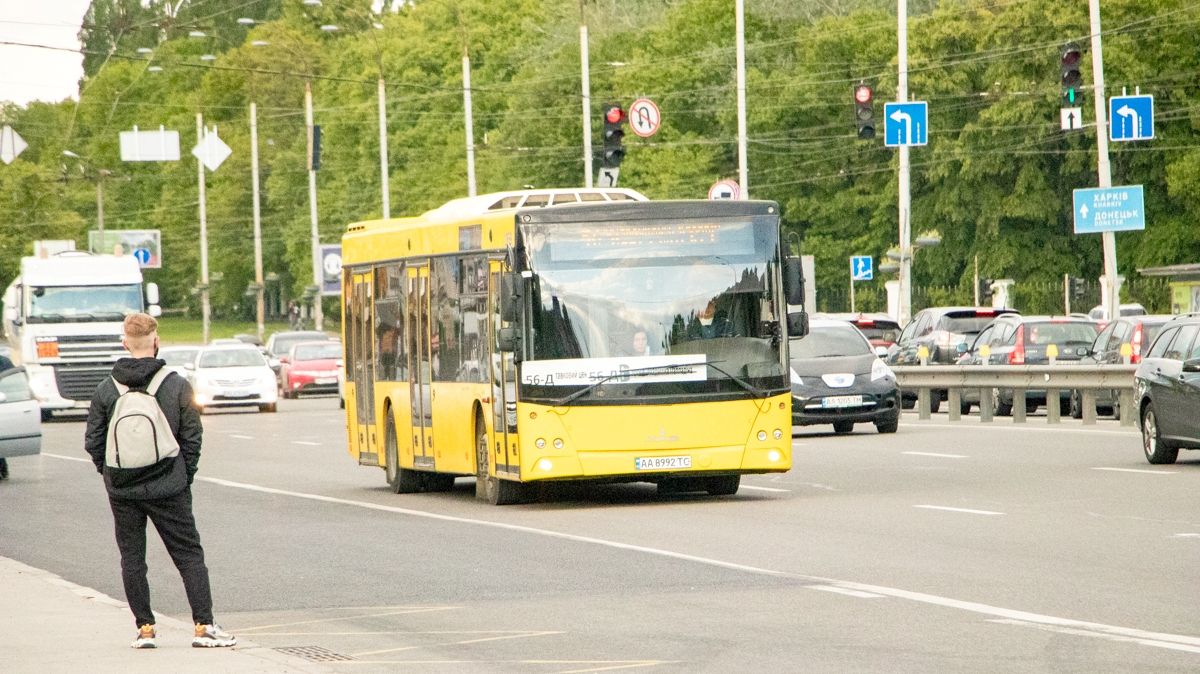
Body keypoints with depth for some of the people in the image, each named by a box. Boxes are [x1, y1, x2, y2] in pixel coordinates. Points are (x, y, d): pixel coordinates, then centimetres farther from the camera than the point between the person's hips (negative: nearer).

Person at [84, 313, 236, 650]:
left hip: (122, 490, 1)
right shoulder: (177, 385, -5)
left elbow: (93, 442, 0)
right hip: (168, 489, -1)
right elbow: (191, 437, -3)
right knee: (189, 555, 5)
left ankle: (144, 628, 8)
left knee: (132, 558, 10)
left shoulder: (106, 389, -2)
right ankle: (204, 626, -1)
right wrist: (185, 476, 9)